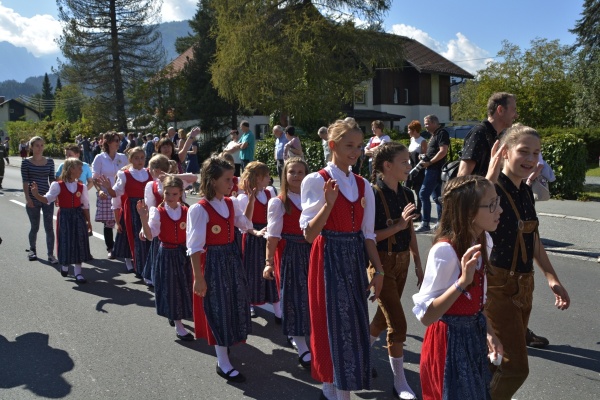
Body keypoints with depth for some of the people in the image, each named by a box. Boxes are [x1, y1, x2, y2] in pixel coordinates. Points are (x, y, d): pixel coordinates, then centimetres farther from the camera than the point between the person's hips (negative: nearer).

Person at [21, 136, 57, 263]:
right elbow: (25, 181, -4)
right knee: (34, 227, 10)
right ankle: (32, 250, 33)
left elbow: (52, 179, 8)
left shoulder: (49, 161, 4)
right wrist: (27, 197, -11)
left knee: (49, 227, -1)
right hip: (33, 200, -1)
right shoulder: (26, 162, -2)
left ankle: (50, 254, 4)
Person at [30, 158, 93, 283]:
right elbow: (47, 199, -12)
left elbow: (85, 205, 7)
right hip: (64, 216, -2)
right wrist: (36, 195, -30)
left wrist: (88, 221, 9)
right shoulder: (58, 185, -7)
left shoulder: (82, 187, 2)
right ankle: (64, 265, 33)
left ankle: (78, 272, 10)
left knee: (79, 243, 1)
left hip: (78, 216, 3)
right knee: (65, 242, 4)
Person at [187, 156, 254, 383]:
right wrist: (198, 277, -18)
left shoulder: (231, 203, 2)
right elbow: (195, 247, -18)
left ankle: (224, 343, 43)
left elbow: (246, 225, 16)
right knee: (218, 308, 1)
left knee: (235, 303, 17)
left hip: (232, 257, 7)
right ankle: (223, 364, 13)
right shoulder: (199, 209, -19)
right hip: (213, 261, -7)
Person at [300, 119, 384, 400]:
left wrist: (378, 270, 7)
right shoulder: (315, 181, -9)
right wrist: (329, 203, -26)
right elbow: (309, 234, -14)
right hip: (329, 259, -6)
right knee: (334, 325, -1)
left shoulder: (362, 185, 8)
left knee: (354, 325, 9)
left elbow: (367, 233, 10)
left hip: (354, 259, 6)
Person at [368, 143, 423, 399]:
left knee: (384, 316, 18)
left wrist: (418, 264, 12)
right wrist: (397, 226, -23)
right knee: (397, 323, -4)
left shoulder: (407, 194, 4)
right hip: (381, 263, -7)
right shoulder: (373, 195, -18)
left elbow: (410, 232, 11)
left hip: (402, 262, 7)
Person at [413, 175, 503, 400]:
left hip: (474, 338, 8)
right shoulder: (445, 250, -27)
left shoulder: (484, 240, -1)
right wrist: (462, 282, -34)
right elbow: (426, 316, -27)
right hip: (449, 342, -8)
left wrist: (488, 332, 13)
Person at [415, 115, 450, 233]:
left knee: (423, 194, -12)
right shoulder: (434, 135, 19)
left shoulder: (442, 133, -10)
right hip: (432, 169, 10)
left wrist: (429, 162, -18)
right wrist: (425, 156, 8)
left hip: (435, 169, -10)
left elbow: (443, 151, -21)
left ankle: (425, 223, -10)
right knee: (436, 196, 12)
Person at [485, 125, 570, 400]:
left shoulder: (526, 192, 7)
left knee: (501, 360, 19)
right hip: (497, 285, -8)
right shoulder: (493, 190, -18)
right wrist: (490, 177, -42)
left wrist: (552, 279, 20)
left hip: (523, 285, 8)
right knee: (516, 367, -5)